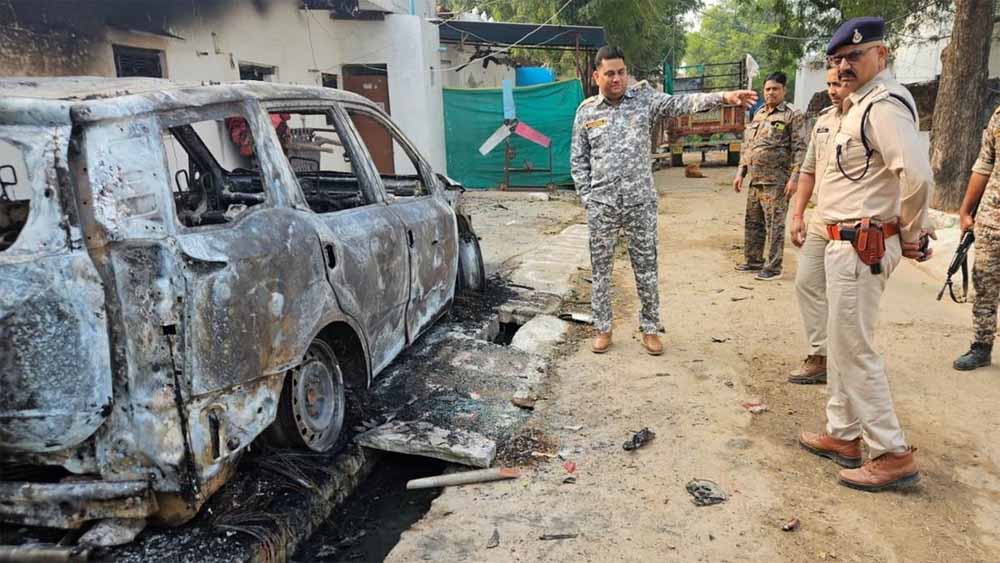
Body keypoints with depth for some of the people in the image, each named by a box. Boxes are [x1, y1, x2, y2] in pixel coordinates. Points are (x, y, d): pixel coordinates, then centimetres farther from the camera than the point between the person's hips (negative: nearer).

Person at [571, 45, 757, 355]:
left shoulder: (643, 98, 1)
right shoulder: (586, 111, 3)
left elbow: (682, 103, -13)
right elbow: (578, 160, 7)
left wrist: (724, 97, -27)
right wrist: (587, 197, 0)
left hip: (640, 201, 0)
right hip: (602, 204, 1)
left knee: (646, 268, 7)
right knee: (601, 269, 8)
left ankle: (650, 329, 21)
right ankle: (603, 329, 23)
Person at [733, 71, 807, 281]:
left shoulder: (793, 116, -4)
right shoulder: (758, 115, 18)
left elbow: (800, 149, -11)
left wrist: (794, 177, -19)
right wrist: (740, 173, 15)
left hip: (776, 182, -7)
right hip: (754, 180, 7)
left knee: (774, 225, -3)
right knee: (752, 223, 14)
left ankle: (773, 267, 3)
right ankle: (754, 260, 26)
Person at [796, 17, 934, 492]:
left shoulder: (884, 104, -17)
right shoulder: (859, 105, 16)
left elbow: (917, 175, -29)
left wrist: (911, 234, -15)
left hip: (862, 247, -11)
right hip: (846, 243, 11)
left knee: (854, 349, -4)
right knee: (841, 344, 17)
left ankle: (892, 455, 8)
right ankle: (843, 435, 29)